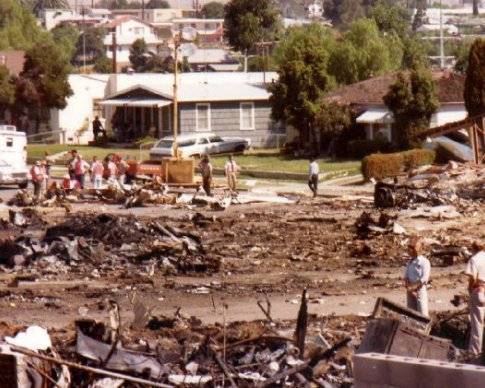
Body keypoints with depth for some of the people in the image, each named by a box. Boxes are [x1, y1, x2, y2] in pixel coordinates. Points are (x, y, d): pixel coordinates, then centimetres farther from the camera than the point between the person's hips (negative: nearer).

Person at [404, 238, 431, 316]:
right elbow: (406, 277, 5)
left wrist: (412, 288, -15)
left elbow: (424, 279, -15)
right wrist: (410, 290, -11)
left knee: (423, 315, -8)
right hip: (411, 292, 6)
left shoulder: (424, 262, -8)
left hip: (420, 291, -6)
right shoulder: (410, 262, 12)